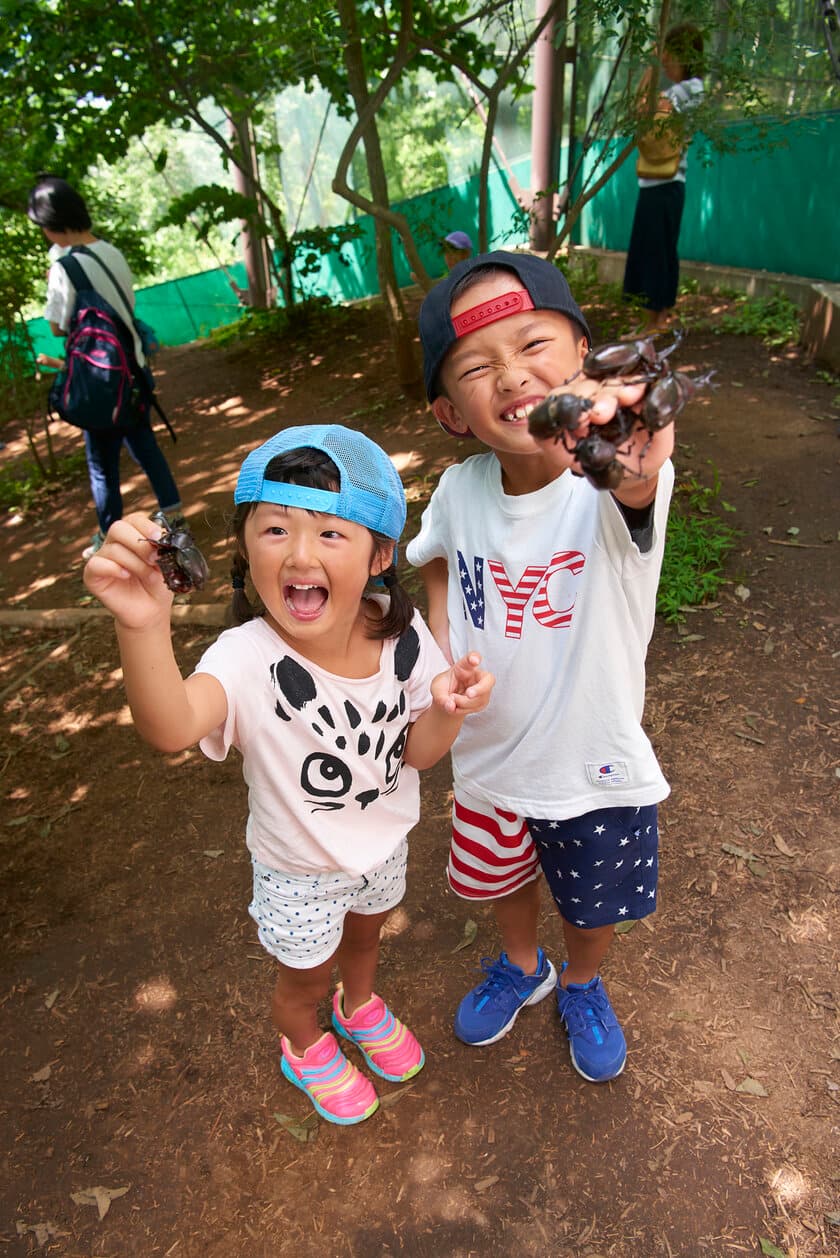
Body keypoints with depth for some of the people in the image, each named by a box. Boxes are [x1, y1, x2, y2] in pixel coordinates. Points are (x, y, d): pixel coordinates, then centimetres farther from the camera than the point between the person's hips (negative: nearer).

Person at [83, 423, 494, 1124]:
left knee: (365, 935, 34)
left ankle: (360, 1007, 69)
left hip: (384, 841, 4)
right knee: (306, 976, 26)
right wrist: (144, 626, -74)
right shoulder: (250, 659, -36)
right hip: (300, 869, -3)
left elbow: (416, 754, -13)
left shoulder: (400, 633, -23)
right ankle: (305, 1048, 63)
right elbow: (172, 728, -56)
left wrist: (446, 710, -35)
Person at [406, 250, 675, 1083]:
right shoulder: (459, 490, -16)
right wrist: (438, 651, -9)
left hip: (597, 765, -2)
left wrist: (636, 474, -75)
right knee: (500, 880, 28)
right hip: (488, 756, 3)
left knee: (595, 907, 24)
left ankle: (582, 986, 60)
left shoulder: (612, 483, -28)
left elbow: (633, 502, -52)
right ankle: (522, 968, 63)